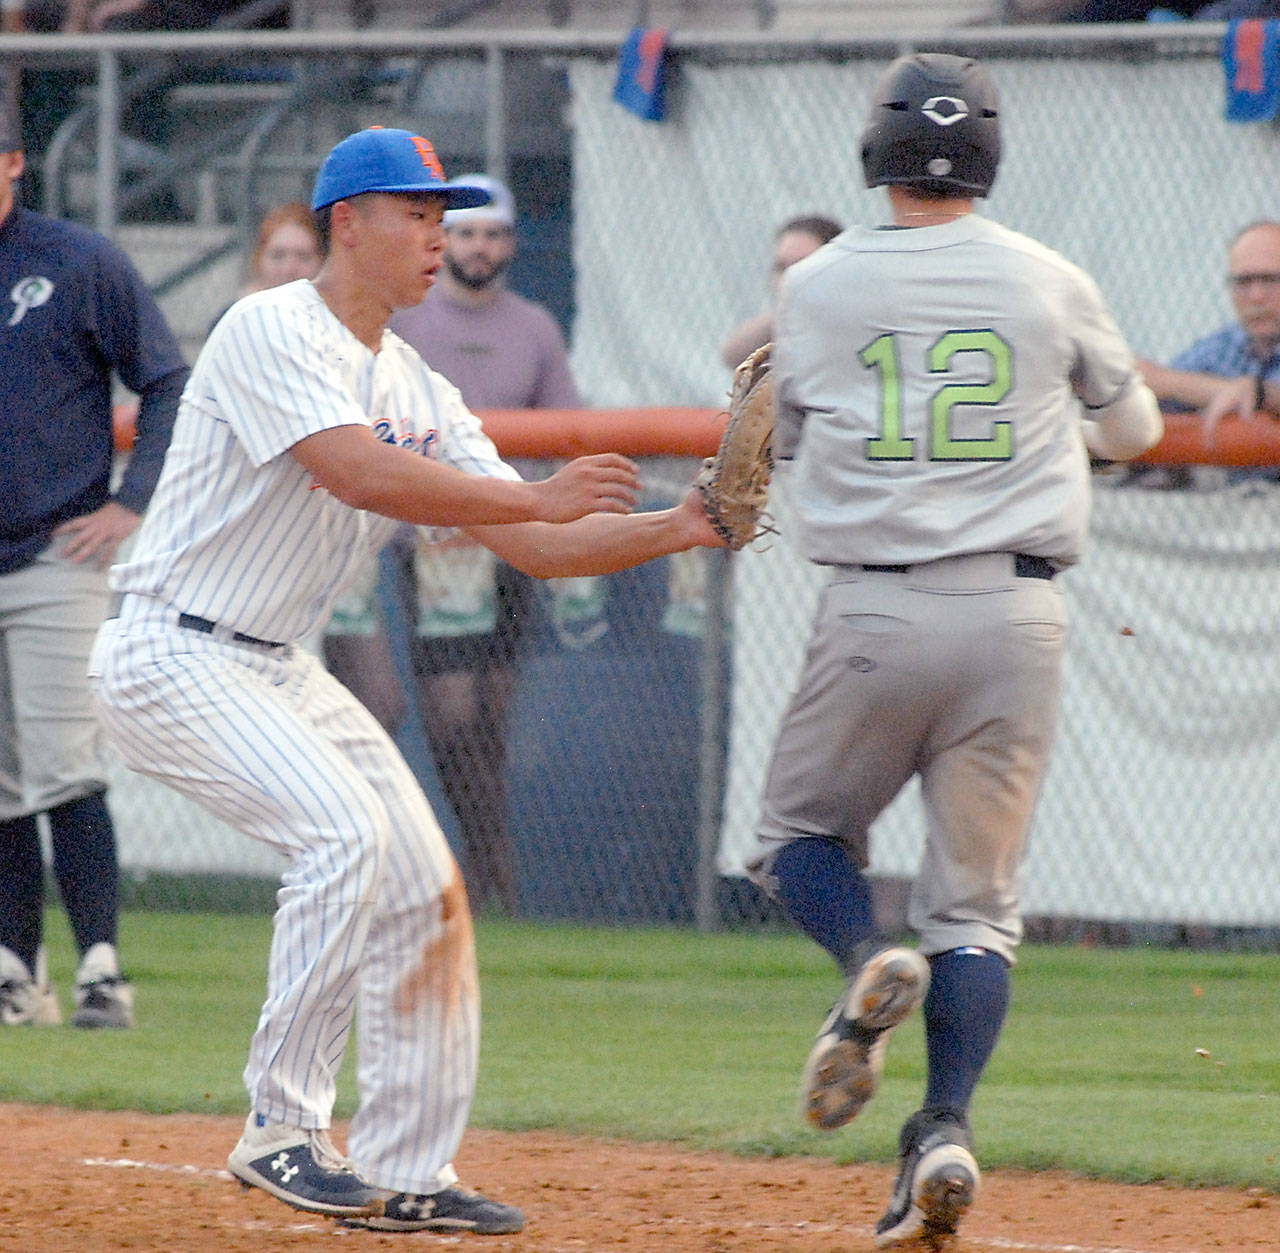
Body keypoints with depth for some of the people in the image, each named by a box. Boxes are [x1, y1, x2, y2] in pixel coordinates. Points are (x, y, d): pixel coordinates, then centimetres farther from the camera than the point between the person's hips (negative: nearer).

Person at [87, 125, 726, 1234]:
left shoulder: (420, 392, 11)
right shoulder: (273, 332, -14)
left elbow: (535, 547, 7)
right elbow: (357, 474, -29)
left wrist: (675, 529, -8)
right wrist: (537, 498, -30)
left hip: (280, 672, 9)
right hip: (172, 658, -9)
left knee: (423, 881, 3)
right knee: (347, 836, -25)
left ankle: (406, 1176, 10)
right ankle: (282, 1129, -18)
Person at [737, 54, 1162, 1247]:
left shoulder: (816, 287, 2)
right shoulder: (1052, 286, 4)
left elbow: (784, 438, 16)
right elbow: (1131, 429, 21)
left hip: (873, 611, -1)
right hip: (1018, 613, 1)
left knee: (799, 835, 19)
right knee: (975, 897, 8)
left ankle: (867, 961, -13)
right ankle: (946, 1126, -11)